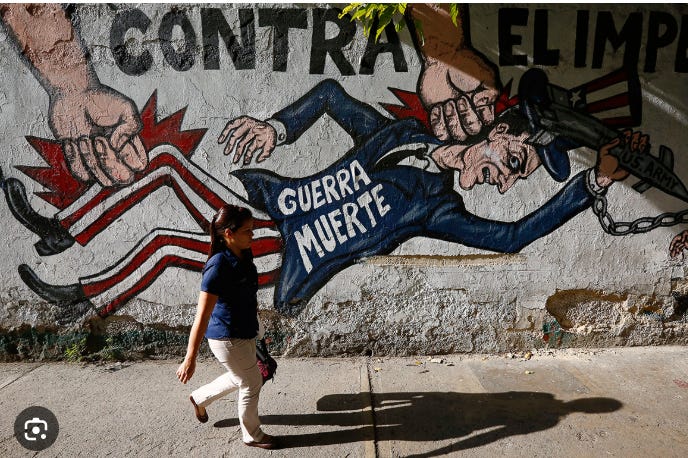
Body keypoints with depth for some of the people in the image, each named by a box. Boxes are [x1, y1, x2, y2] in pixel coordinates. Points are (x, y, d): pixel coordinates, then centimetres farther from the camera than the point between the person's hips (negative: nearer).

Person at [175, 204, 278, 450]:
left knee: (239, 378, 27)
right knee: (252, 384, 10)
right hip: (228, 339, -8)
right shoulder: (219, 266, -28)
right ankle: (252, 435, 35)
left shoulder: (244, 255, -3)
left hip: (244, 333, 8)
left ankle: (200, 398, 50)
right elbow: (202, 316, -27)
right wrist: (190, 359, -25)